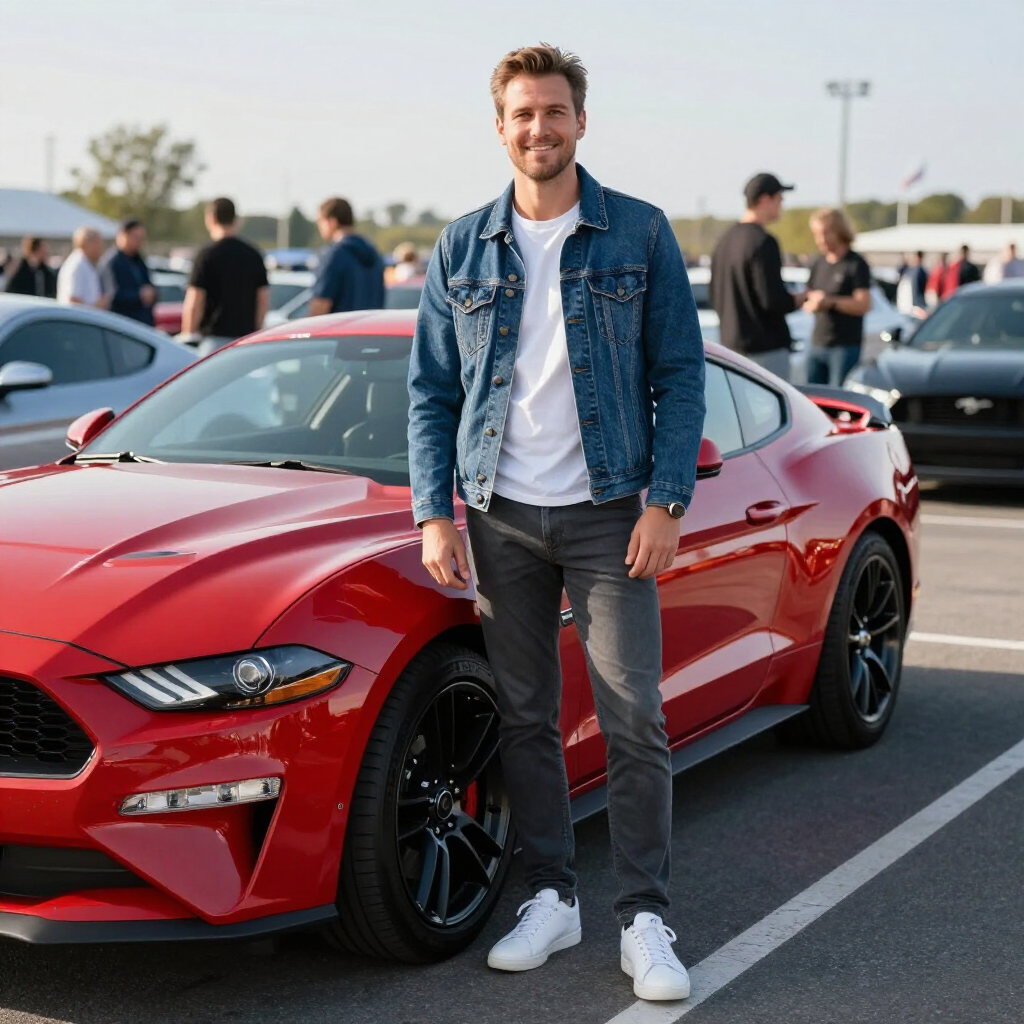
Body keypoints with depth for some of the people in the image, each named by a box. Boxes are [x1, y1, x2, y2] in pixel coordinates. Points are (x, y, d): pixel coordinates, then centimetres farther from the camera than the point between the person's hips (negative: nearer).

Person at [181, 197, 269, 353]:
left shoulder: (207, 255, -8)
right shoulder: (254, 254, 7)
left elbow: (194, 303, -9)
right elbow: (264, 299, 9)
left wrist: (188, 335, 2)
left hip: (215, 337, -5)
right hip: (246, 336, 5)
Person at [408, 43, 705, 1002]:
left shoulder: (640, 234, 0)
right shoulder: (461, 249, 6)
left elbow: (680, 375, 0)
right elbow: (430, 390, 9)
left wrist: (666, 500, -9)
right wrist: (434, 512, 0)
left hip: (607, 512, -2)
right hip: (502, 519, 3)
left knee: (634, 718, -4)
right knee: (525, 718, 8)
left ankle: (643, 918, 6)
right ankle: (551, 897, 21)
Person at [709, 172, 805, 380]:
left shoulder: (726, 240, 11)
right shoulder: (763, 242, -16)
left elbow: (715, 297, 16)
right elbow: (773, 300, -20)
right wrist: (800, 298, -3)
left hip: (731, 345, 9)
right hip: (765, 348, -9)